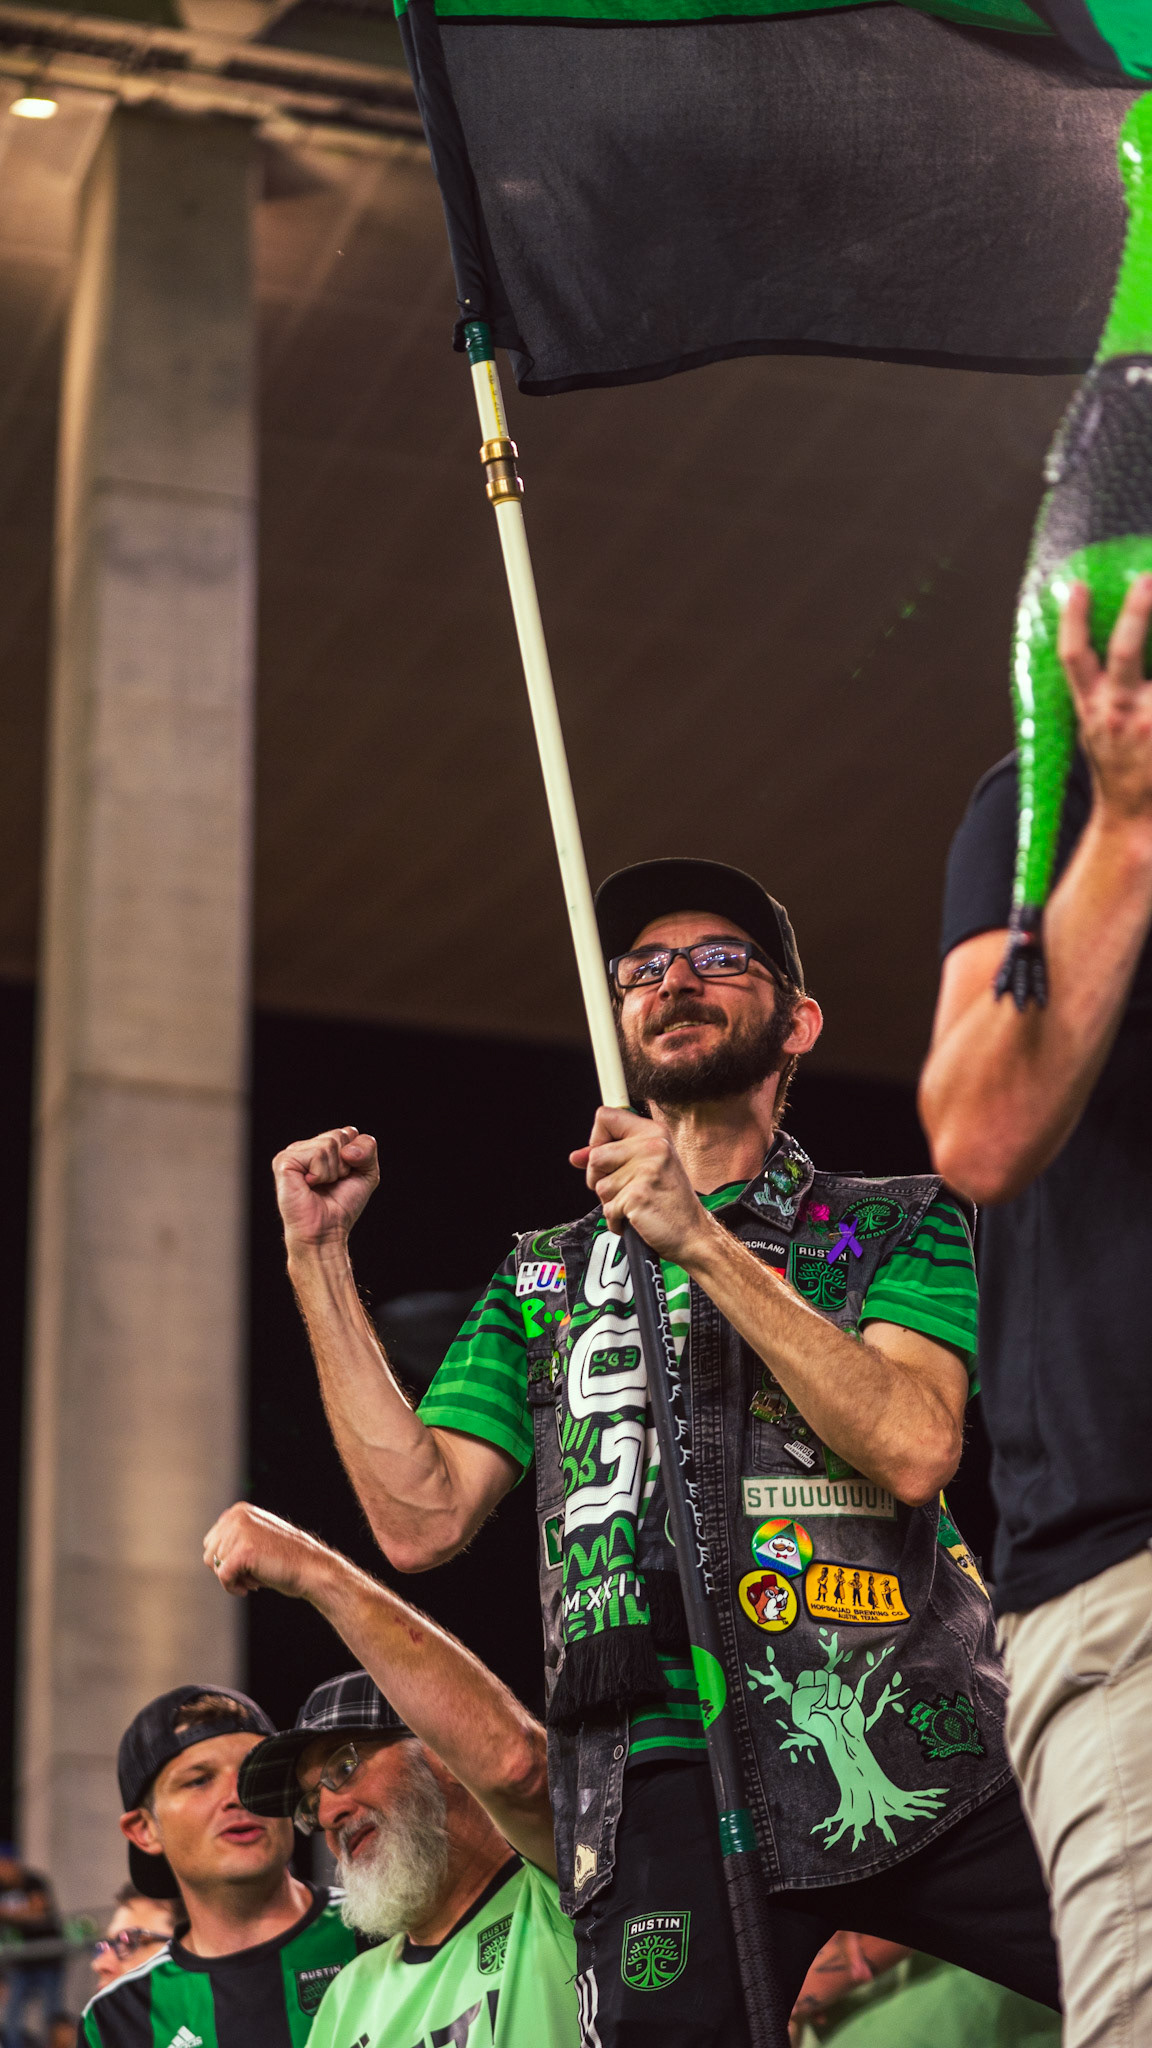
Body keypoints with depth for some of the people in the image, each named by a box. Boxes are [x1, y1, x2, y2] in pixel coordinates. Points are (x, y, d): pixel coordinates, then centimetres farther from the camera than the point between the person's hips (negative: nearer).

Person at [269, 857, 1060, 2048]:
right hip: (667, 1782, 2)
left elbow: (913, 1445, -6)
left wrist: (701, 1242, -10)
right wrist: (318, 1259, 8)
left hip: (915, 1758, -1)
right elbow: (422, 1517, 11)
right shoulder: (545, 1279, 23)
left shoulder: (896, 1226, 14)